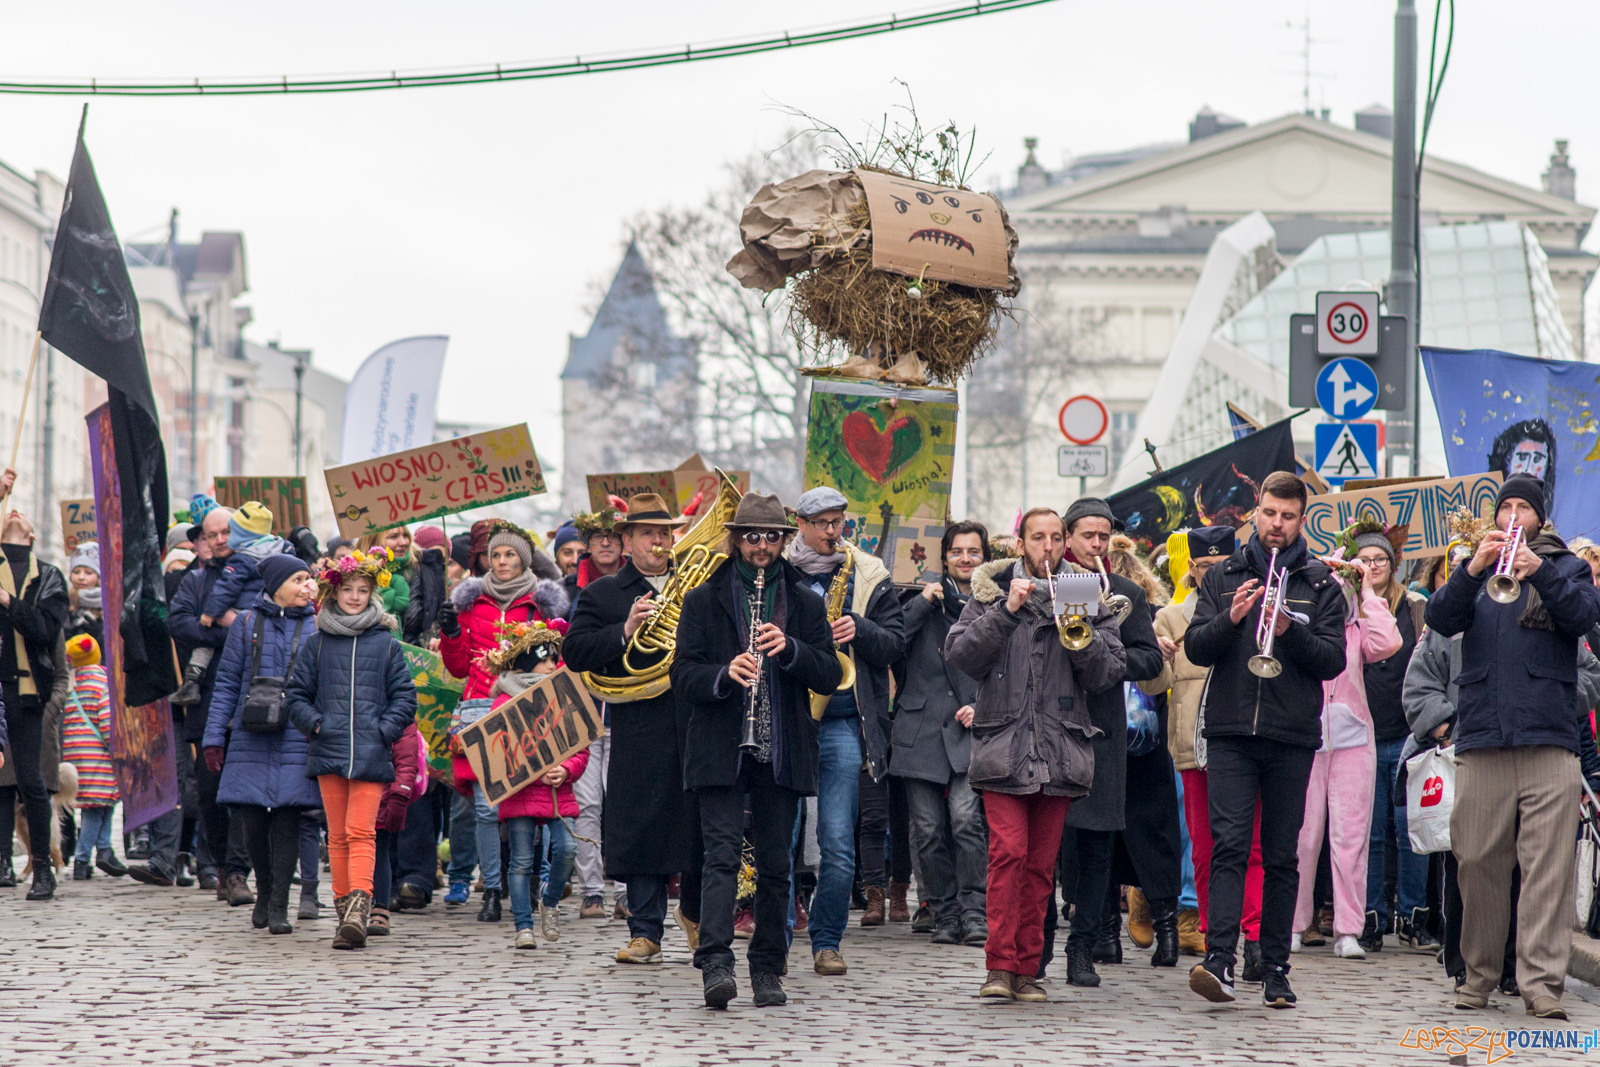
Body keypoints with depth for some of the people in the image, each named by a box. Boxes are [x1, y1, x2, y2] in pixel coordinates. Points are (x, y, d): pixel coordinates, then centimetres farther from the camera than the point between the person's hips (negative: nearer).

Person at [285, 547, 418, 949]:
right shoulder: (317, 643, 9)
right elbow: (296, 693, 12)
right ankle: (346, 910, 9)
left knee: (361, 831, -11)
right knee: (338, 835, 5)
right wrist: (316, 724, -3)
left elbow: (405, 696, 8)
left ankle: (359, 904, -22)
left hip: (371, 754, -2)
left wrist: (386, 729, -5)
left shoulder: (386, 643, 6)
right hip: (329, 750, 2)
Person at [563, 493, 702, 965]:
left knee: (704, 823, 4)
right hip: (640, 728, -2)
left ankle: (694, 911, 27)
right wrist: (624, 631, -14)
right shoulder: (601, 594, 10)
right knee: (642, 825, -2)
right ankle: (645, 931, 5)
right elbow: (574, 652, -1)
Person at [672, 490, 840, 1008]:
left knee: (775, 865, 5)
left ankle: (768, 970, 13)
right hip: (721, 752, -2)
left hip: (783, 753, 2)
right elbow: (683, 676, 1)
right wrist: (724, 674, -19)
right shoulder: (703, 601, 8)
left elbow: (830, 675, 4)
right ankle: (716, 963, -21)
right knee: (722, 856, -13)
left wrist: (789, 649, -13)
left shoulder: (806, 602, 12)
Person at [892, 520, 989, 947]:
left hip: (970, 730, -1)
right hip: (921, 727, 1)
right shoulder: (925, 599, 11)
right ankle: (945, 915, 8)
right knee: (929, 829, -2)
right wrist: (923, 602, -5)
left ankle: (975, 912, -9)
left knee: (966, 819, -17)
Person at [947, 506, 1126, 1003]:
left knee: (1042, 864, 4)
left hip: (1060, 751, 2)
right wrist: (1006, 610, -11)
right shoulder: (993, 589, 7)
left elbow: (1108, 675, 5)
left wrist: (1081, 634, -11)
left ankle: (1027, 969, 9)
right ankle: (999, 964, -12)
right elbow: (959, 654, -3)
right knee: (1009, 850, -14)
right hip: (1002, 745, -2)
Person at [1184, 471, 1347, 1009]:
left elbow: (1334, 661, 0)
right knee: (1229, 844, -12)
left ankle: (1275, 969, 9)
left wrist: (1289, 631, -15)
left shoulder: (1320, 584, 8)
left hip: (1292, 736, 0)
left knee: (1282, 856, 4)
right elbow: (1195, 649, 4)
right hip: (1231, 732, 0)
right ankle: (1219, 959, -20)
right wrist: (1230, 619, -13)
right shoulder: (1224, 576, 11)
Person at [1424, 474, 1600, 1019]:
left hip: (1549, 736, -2)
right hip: (1480, 738, 2)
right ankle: (1479, 973, 12)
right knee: (1479, 862, 2)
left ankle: (1542, 979, -12)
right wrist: (1472, 571, -16)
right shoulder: (1476, 569, 19)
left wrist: (1539, 572, -22)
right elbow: (1440, 618, 2)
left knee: (1548, 863, -9)